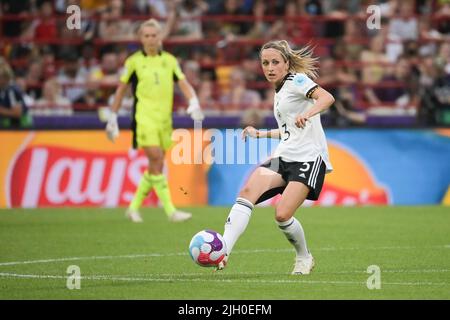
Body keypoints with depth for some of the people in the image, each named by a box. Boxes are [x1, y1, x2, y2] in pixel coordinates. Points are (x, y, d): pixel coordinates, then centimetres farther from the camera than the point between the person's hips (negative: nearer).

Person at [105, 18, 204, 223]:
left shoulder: (170, 60, 10)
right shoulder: (134, 61, 2)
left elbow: (183, 83, 4)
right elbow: (121, 90, 8)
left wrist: (193, 103, -15)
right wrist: (112, 118, 8)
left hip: (165, 118, 4)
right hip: (144, 117, -4)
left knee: (156, 167, 6)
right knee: (156, 161, -15)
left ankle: (134, 207, 21)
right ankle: (170, 211, -16)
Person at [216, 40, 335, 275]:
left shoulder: (297, 80, -3)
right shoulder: (280, 92, 23)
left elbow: (327, 98, -22)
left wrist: (307, 114, -39)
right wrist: (260, 134, 35)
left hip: (308, 158, -7)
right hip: (284, 157, 8)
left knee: (282, 215, -20)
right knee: (247, 191, -21)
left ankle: (304, 259, 9)